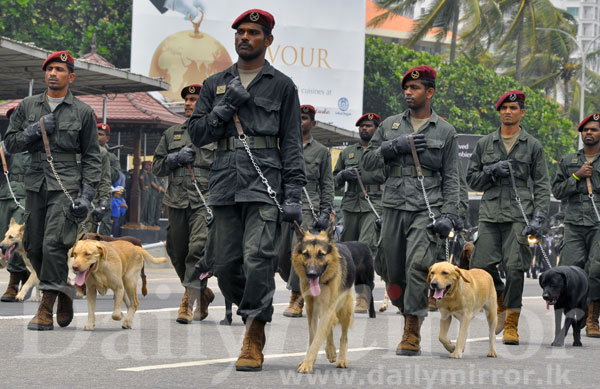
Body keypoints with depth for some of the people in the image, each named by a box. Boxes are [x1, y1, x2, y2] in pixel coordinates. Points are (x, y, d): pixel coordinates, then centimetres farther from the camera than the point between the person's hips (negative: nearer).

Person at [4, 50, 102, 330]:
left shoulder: (83, 112, 5)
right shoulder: (28, 106, 13)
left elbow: (92, 157, 6)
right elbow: (10, 143, 11)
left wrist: (87, 195, -4)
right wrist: (36, 130, -5)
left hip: (67, 185, -4)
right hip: (36, 182, 4)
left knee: (54, 243, -16)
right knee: (33, 245, 4)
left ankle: (46, 309, -14)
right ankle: (63, 291, 25)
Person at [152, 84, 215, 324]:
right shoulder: (172, 134, 19)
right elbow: (157, 167, 18)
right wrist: (176, 158, 0)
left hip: (206, 201, -5)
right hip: (177, 202, 5)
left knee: (198, 249, -19)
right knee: (177, 252, 6)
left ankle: (189, 303, -17)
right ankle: (202, 292, 28)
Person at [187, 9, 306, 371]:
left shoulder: (282, 85, 9)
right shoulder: (215, 84, 18)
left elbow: (292, 144, 5)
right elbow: (196, 133, 13)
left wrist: (294, 195, -4)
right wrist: (226, 108, -3)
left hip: (265, 183, -4)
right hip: (225, 183, 4)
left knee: (258, 259, -15)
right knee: (226, 264, 2)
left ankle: (253, 343, -11)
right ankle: (255, 314, 26)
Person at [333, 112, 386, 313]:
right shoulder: (347, 152, 19)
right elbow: (334, 181, 23)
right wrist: (344, 174, -1)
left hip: (374, 205, -4)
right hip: (350, 205, 4)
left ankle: (363, 297, -23)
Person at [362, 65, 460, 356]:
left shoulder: (445, 132, 7)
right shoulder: (390, 125, 13)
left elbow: (451, 178, 7)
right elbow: (367, 161, 11)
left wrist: (449, 215, -4)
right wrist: (396, 147, -5)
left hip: (427, 209, -3)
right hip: (394, 208, 4)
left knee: (417, 266, -18)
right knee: (394, 270, 5)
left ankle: (412, 334, -15)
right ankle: (408, 313, 28)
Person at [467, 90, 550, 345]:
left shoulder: (533, 146, 8)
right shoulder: (484, 144, 14)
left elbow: (542, 186, 6)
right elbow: (471, 179, 16)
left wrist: (538, 218, -6)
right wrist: (491, 172, -4)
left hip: (519, 216, -2)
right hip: (490, 215, 2)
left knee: (515, 269, -11)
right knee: (480, 267, -5)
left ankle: (511, 325, -2)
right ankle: (500, 300, 25)